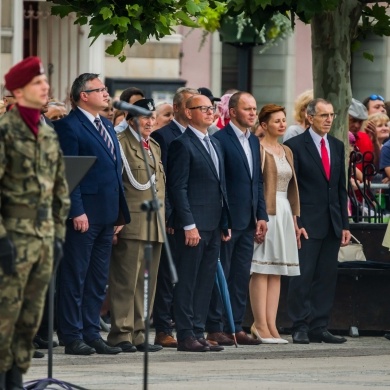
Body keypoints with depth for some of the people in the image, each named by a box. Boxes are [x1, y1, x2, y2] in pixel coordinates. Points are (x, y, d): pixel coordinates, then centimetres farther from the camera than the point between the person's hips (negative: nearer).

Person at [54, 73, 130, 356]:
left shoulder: (107, 125, 17)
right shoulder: (69, 126, -9)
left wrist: (120, 210, 13)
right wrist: (77, 211, -19)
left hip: (107, 213, 8)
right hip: (84, 213, -8)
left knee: (98, 279, 10)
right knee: (75, 276, -2)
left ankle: (92, 333, 15)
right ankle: (72, 337, 1)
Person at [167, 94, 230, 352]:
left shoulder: (215, 144, 18)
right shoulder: (183, 144, -8)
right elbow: (178, 187, -13)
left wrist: (225, 223, 15)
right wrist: (188, 225, -19)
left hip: (214, 224, 8)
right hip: (194, 225, -8)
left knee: (206, 282, 9)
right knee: (187, 282, -4)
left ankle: (198, 333, 13)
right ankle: (186, 335, -3)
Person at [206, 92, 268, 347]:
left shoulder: (254, 141, 15)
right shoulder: (219, 140, -10)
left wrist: (262, 215, 10)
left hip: (248, 220, 8)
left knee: (242, 276, 8)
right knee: (221, 275, -3)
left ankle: (236, 327, 12)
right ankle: (215, 328, 1)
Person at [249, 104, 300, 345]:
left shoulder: (286, 152, 18)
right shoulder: (258, 149, -6)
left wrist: (294, 218, 16)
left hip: (283, 212, 8)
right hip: (265, 211, -8)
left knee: (276, 271, 5)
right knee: (261, 270, -8)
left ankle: (271, 325, 5)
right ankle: (260, 325, -8)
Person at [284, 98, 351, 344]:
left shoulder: (337, 147, 15)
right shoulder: (295, 146, -3)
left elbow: (342, 188, 16)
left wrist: (345, 224, 11)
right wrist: (295, 223, -13)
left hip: (332, 223, 6)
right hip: (307, 223, -6)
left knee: (327, 277, 5)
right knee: (303, 276, -6)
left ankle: (319, 328, 9)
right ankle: (301, 327, -2)